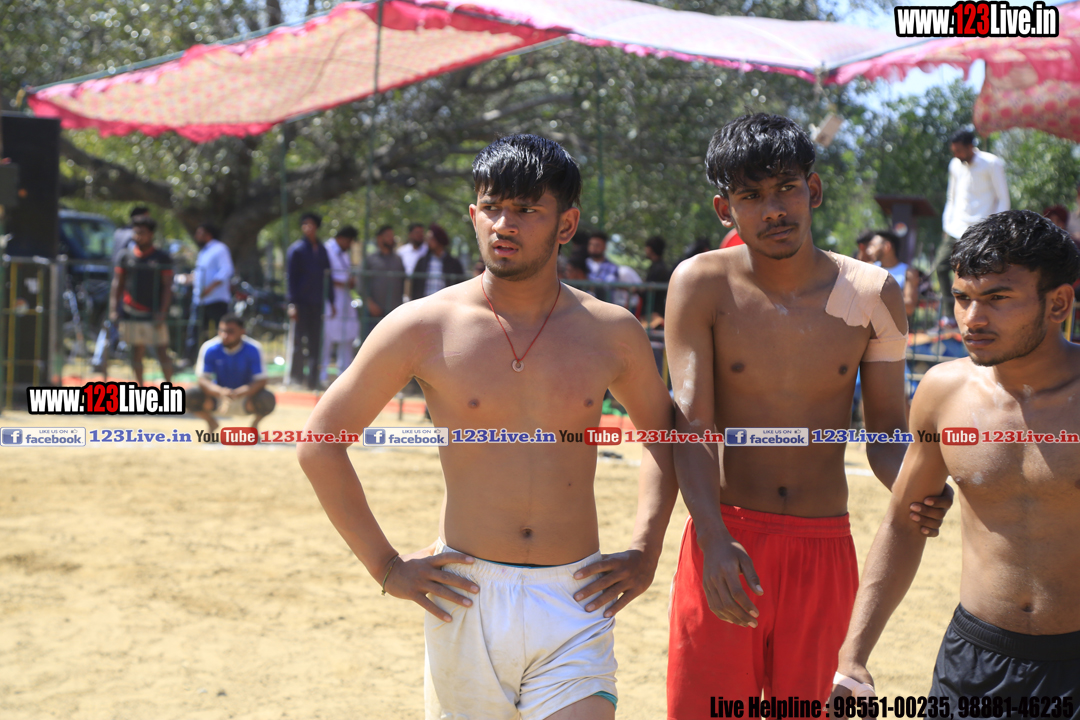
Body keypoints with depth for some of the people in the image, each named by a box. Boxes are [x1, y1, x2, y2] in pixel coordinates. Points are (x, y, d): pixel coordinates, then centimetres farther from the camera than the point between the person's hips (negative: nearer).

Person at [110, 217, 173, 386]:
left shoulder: (162, 258, 1)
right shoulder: (126, 256, 8)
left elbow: (167, 287, -1)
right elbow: (117, 283, 10)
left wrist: (162, 312, -10)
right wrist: (115, 309, 1)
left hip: (154, 314, -2)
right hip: (131, 313, 2)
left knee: (162, 352, -2)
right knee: (136, 352, 6)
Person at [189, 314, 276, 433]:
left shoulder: (253, 349, -18)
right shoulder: (209, 349, -16)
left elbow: (261, 380, -22)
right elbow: (203, 379, -19)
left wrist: (239, 393, -42)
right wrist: (220, 391, -42)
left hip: (245, 396, -1)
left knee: (268, 400, -33)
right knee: (190, 396, -27)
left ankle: (255, 423, 4)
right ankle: (211, 424, 7)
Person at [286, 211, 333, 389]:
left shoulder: (322, 250, 13)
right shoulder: (297, 249, -2)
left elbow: (327, 276, 18)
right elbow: (292, 277, -5)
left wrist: (331, 301, 14)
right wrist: (292, 303, -11)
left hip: (317, 303, 5)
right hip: (301, 301, -5)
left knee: (315, 342, 5)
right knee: (299, 339, -3)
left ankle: (313, 380, 10)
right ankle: (296, 375, 8)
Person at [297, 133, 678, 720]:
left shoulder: (612, 333, 2)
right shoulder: (423, 329, -4)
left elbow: (662, 433, 20)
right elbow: (320, 442, 3)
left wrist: (644, 552, 10)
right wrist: (385, 566, 1)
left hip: (577, 605, 1)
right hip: (466, 598, 0)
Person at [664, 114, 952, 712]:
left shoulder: (871, 293, 0)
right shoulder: (702, 285, -5)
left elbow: (888, 425, 5)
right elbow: (691, 422, -11)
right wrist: (715, 538, -25)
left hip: (825, 545, 2)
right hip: (727, 541, -2)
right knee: (701, 704, -2)